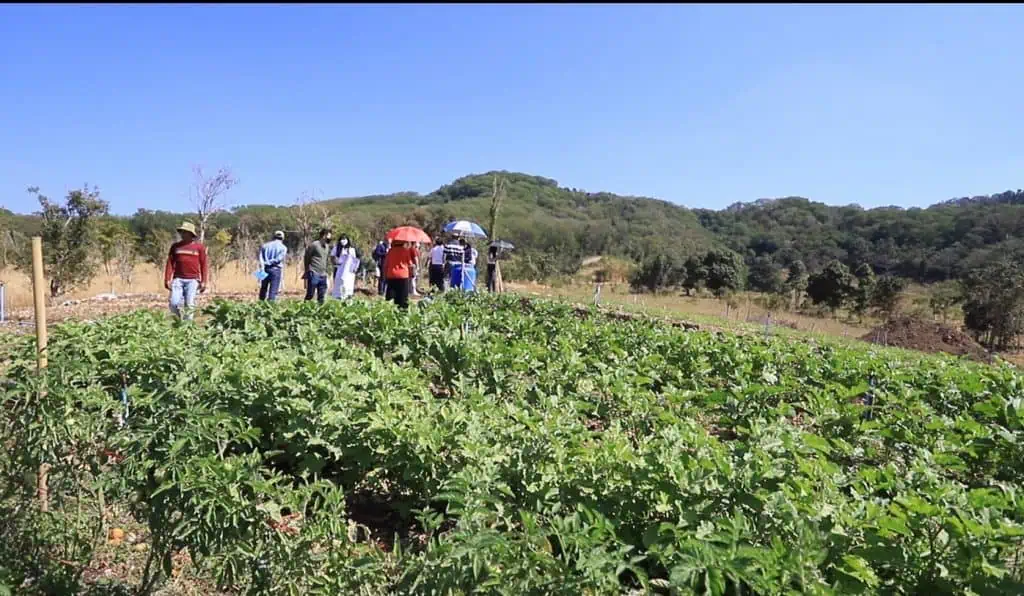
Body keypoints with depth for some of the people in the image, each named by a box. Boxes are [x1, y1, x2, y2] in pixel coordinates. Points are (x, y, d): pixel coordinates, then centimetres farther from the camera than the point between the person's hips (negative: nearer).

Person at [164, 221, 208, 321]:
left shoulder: (199, 247, 5)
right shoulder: (175, 246, 10)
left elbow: (203, 265, 4)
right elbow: (170, 263, 9)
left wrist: (204, 282, -2)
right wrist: (167, 280, 0)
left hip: (192, 280, -2)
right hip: (178, 279, 2)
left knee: (189, 305, -6)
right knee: (174, 303, -9)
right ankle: (180, 321, 15)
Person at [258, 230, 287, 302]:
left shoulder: (265, 245, 12)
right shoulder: (283, 247, 1)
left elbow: (261, 257, -2)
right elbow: (279, 259, -12)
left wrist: (262, 265, -11)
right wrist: (270, 262, -8)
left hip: (265, 269, 4)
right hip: (276, 270, -4)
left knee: (263, 289, 14)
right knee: (273, 291, -3)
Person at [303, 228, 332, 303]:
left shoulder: (327, 246, 12)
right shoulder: (314, 245, -9)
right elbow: (306, 258, -3)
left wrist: (326, 271, 14)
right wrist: (306, 271, 2)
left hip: (323, 275, 7)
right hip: (314, 274, -6)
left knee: (321, 297, 8)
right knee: (310, 295, -2)